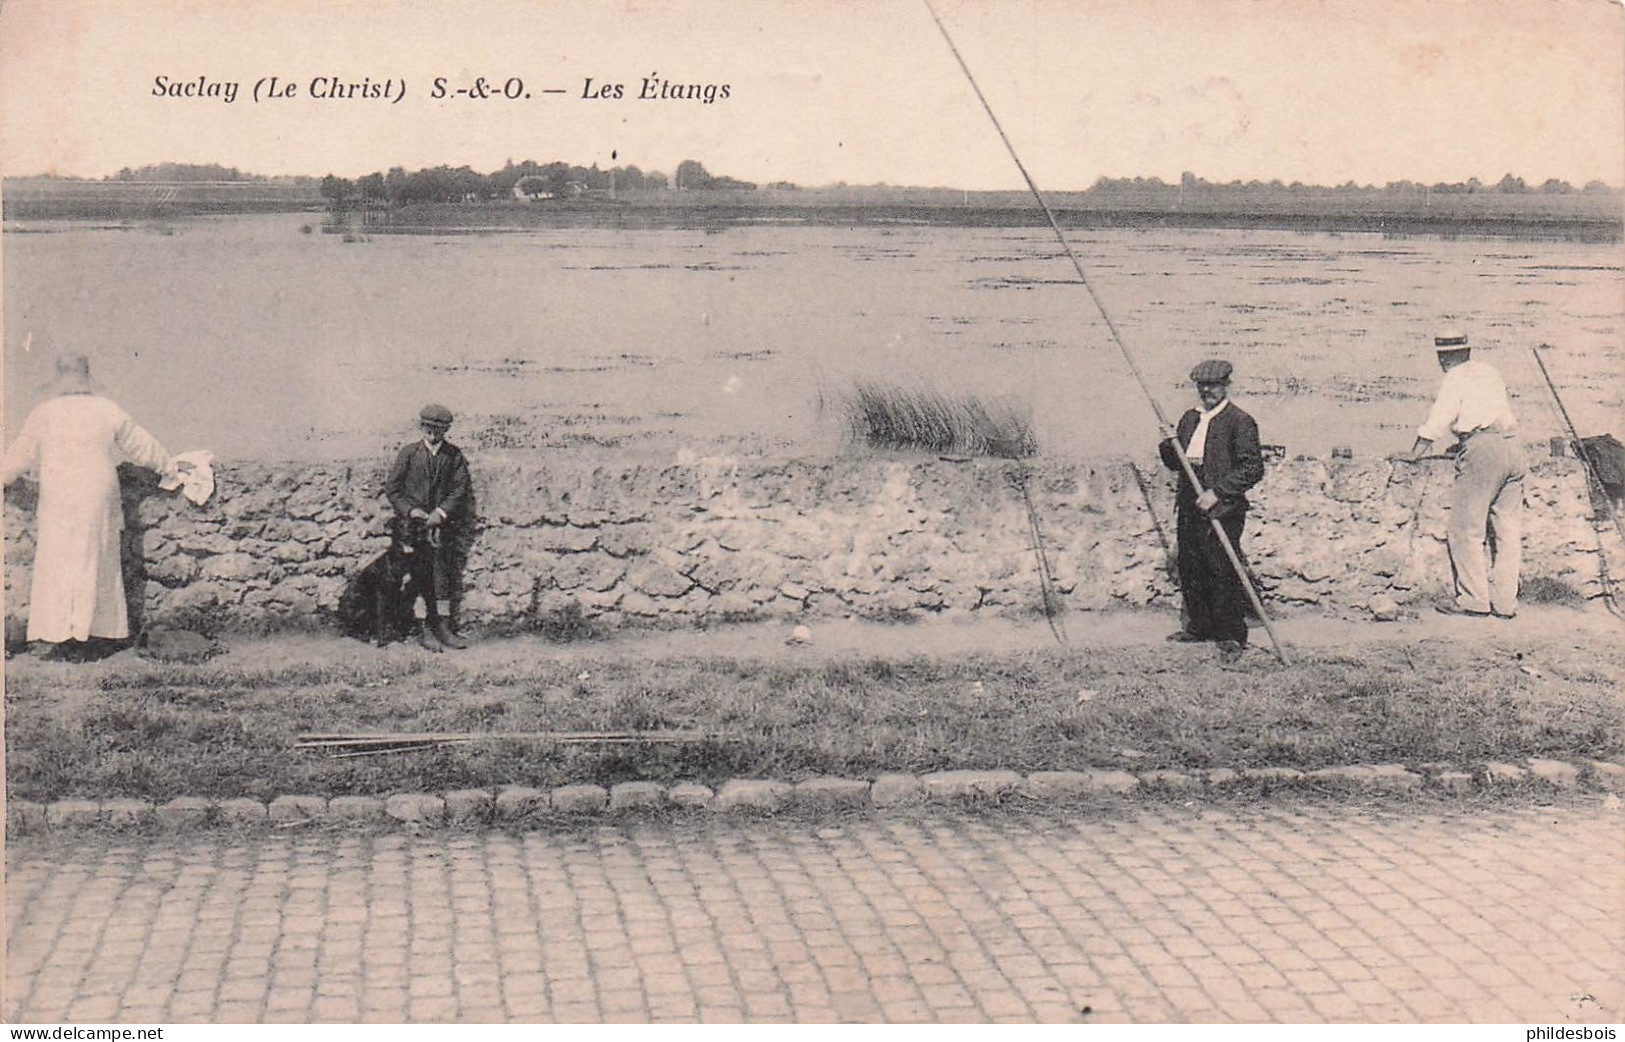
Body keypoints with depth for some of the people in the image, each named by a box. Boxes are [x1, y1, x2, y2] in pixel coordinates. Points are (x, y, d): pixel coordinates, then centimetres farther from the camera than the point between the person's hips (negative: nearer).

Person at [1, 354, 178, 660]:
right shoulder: (108, 412, -1)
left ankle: (61, 639, 2)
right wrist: (168, 466, 26)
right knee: (94, 566, 8)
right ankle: (86, 640, 7)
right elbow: (141, 445, 10)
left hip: (57, 503, -1)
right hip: (98, 502, 1)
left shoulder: (43, 414, -4)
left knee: (57, 565, 5)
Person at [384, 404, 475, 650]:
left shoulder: (454, 456, 8)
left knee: (446, 577, -2)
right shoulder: (408, 453, 6)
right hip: (414, 524, -1)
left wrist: (441, 512, -13)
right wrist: (409, 510, -9)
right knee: (419, 578, -6)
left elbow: (460, 490, 0)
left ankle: (444, 628, 2)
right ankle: (424, 629, -5)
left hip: (445, 523, 1)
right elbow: (392, 488, 5)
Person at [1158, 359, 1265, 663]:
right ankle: (1199, 626, 25)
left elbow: (1253, 469, -12)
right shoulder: (1189, 419, 17)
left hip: (1222, 511, -7)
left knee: (1224, 574, -7)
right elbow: (1174, 464, 22)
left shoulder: (1240, 422, -6)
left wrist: (1217, 493, -18)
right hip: (1189, 508, 7)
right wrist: (1169, 446, 0)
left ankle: (1232, 637, 0)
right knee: (1190, 570, 11)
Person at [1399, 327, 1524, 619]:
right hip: (1512, 446, 8)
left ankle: (1473, 599, -3)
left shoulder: (1455, 378, 2)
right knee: (1507, 530, 7)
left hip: (1482, 446, -8)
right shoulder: (1489, 372, 23)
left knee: (1465, 529, -2)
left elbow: (1439, 418, -3)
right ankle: (1504, 602, 8)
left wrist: (1417, 451, 6)